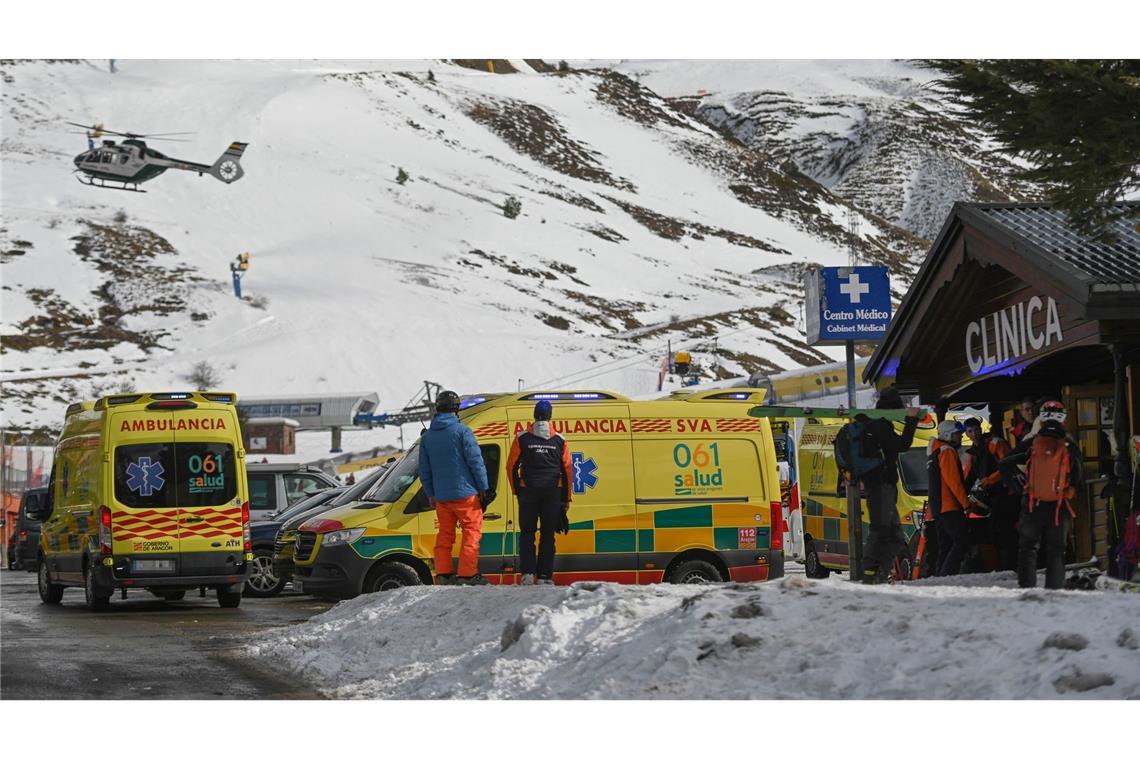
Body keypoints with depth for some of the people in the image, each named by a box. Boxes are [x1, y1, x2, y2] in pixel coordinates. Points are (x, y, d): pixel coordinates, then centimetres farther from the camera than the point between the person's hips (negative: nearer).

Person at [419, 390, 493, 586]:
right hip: (465, 493, -5)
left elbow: (424, 471, 12)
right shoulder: (462, 431, -8)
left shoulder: (427, 437, 9)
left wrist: (431, 495, 20)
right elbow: (476, 462, -10)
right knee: (472, 532, 0)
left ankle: (443, 574, 9)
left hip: (441, 496, 5)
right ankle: (467, 575, -5)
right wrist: (484, 488, -4)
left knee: (445, 535, 13)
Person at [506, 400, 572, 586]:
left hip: (528, 492, -1)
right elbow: (567, 470, 4)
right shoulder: (559, 441, 2)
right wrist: (566, 498, 11)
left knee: (527, 534, 8)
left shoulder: (522, 438, -2)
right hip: (552, 492, 1)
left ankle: (528, 573, -5)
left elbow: (511, 466, 1)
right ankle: (545, 576, 1)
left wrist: (516, 490, 13)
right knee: (548, 535, 6)